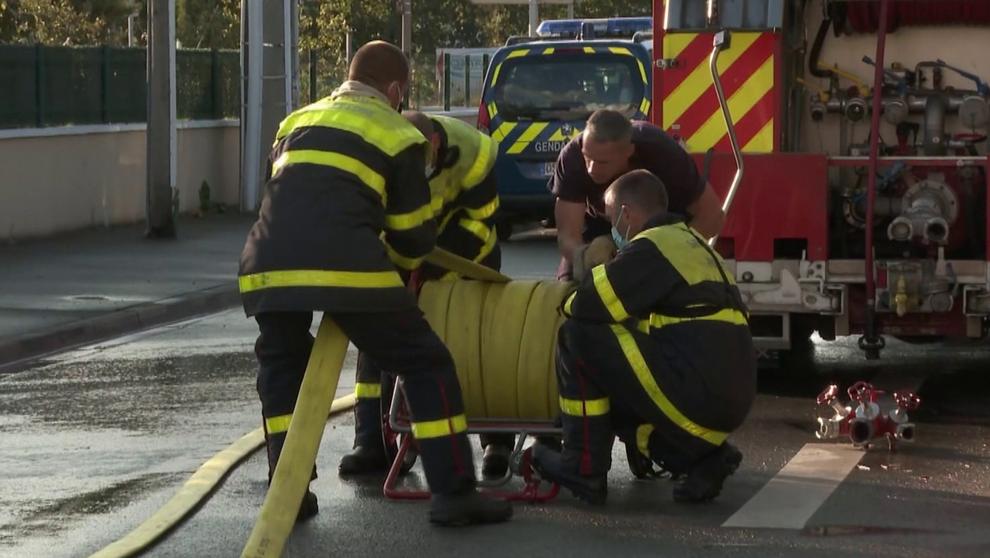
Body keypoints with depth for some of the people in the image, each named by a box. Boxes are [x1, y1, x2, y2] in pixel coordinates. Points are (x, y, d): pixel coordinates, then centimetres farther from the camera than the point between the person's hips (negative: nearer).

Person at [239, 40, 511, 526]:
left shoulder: (297, 121, 29)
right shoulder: (396, 134, 15)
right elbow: (415, 235, 16)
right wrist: (392, 253, 40)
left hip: (267, 266, 4)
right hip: (347, 267, -4)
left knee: (281, 364, 29)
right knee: (426, 363, 9)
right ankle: (453, 493, 5)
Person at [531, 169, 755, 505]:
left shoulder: (651, 248, -8)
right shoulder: (690, 243, 23)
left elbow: (589, 306, -12)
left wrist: (568, 304, 12)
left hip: (697, 395, -10)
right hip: (730, 400, 10)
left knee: (579, 338, -5)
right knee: (615, 394, 28)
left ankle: (584, 469, -1)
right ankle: (706, 456, 11)